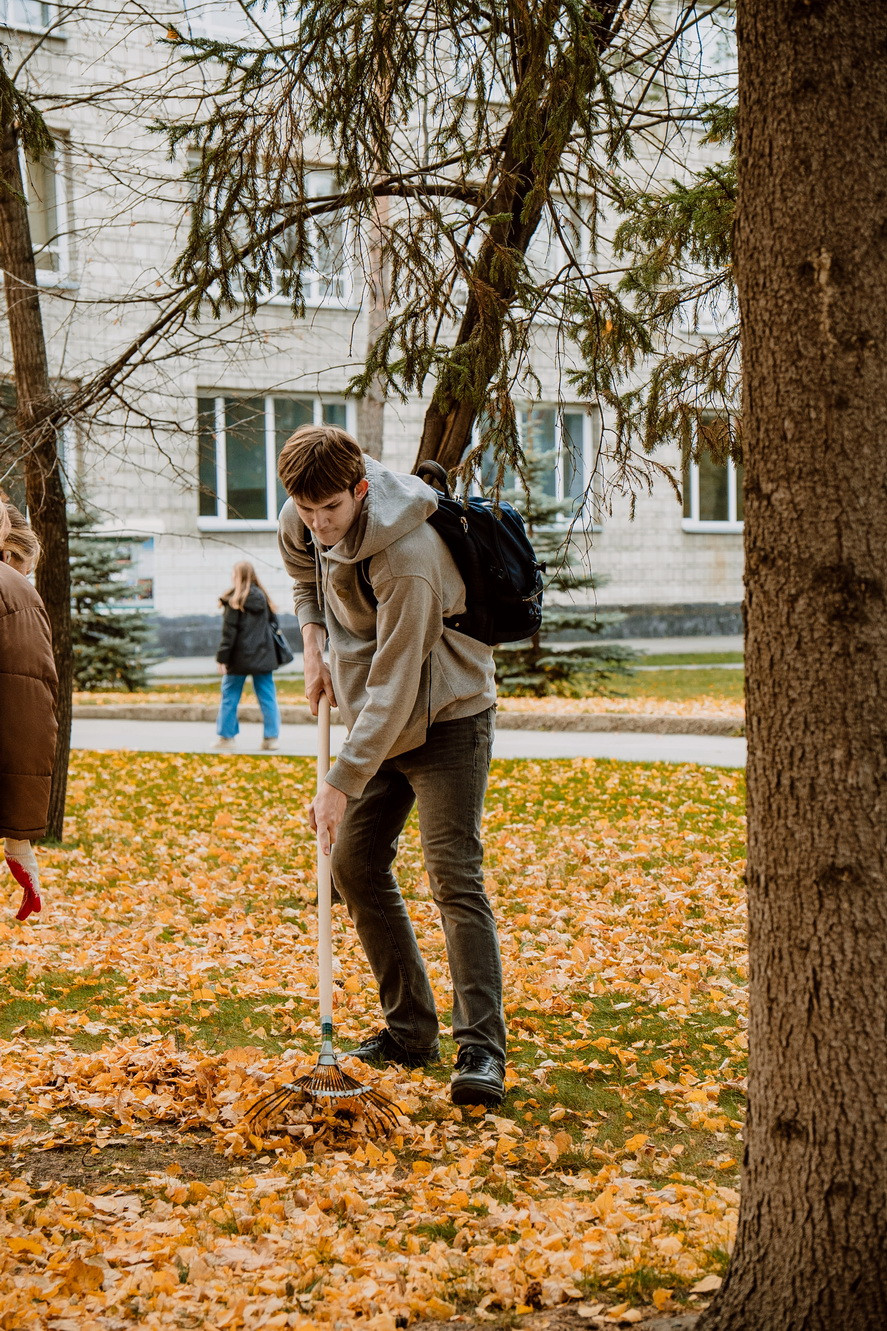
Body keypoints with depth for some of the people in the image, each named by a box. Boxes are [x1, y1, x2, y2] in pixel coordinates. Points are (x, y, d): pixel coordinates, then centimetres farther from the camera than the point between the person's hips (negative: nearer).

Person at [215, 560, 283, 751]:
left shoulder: (234, 599, -9)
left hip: (240, 657, -4)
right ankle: (271, 737, 5)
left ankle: (226, 737, 12)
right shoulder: (263, 597, 4)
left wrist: (222, 658, -8)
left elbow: (229, 632, -11)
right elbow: (273, 623, 10)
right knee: (267, 698, 7)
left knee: (230, 696, 8)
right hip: (263, 656, 4)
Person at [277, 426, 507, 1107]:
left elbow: (394, 686, -33)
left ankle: (482, 1051, -17)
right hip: (380, 720, 8)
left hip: (444, 719, -8)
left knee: (455, 878, -16)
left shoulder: (407, 560, -32)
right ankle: (410, 1030, 18)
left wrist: (343, 782, -34)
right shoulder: (305, 520, -8)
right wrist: (314, 644, 4)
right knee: (356, 865, 8)